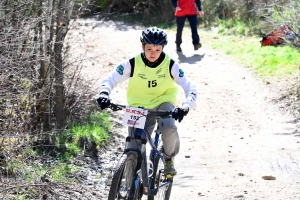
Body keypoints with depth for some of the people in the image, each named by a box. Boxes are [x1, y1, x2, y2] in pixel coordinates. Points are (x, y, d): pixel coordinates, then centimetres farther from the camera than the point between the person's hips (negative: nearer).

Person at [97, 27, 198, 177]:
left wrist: (185, 107, -38)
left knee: (169, 128, -33)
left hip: (163, 103, -1)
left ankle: (169, 159, -3)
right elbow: (109, 80, -13)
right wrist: (104, 94, -35)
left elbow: (190, 89, -18)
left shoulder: (170, 65, -15)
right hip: (139, 106, 1)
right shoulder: (133, 64, -15)